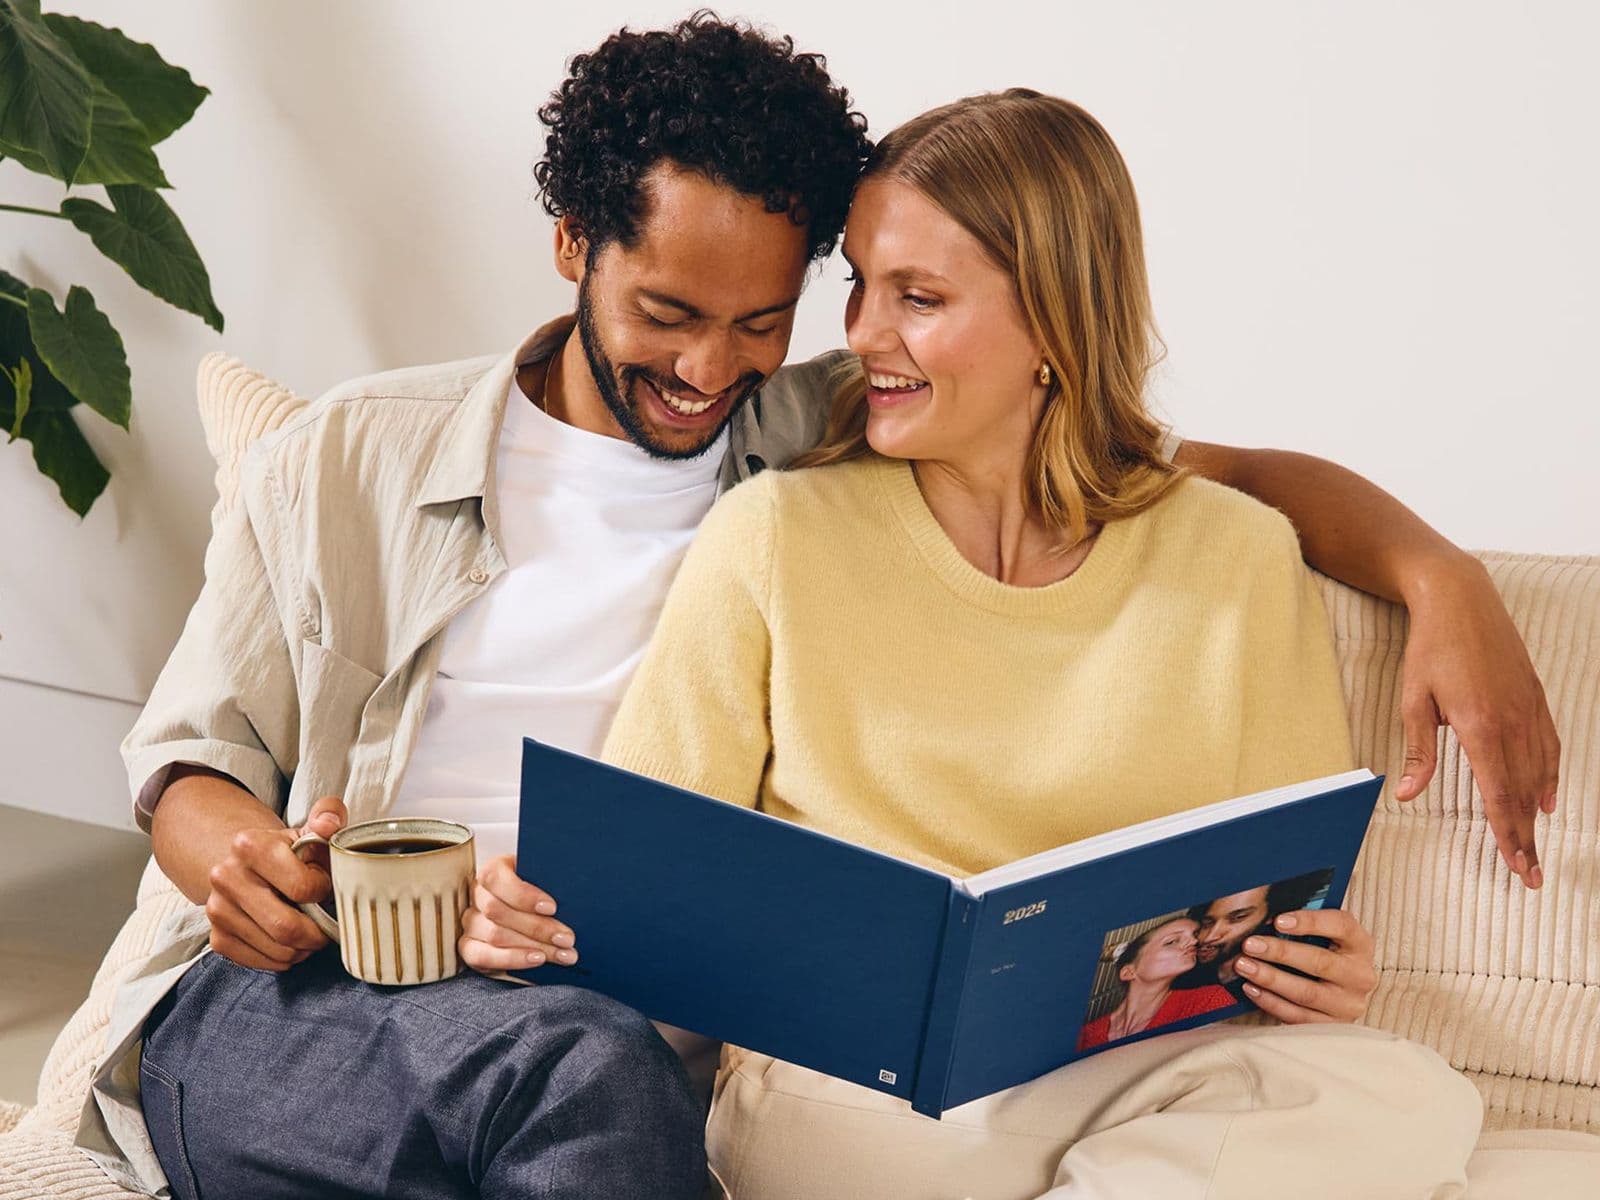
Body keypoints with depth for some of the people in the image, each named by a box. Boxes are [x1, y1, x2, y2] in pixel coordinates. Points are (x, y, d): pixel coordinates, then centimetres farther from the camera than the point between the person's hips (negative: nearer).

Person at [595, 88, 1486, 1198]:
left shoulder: (1239, 562, 7)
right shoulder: (774, 538, 3)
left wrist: (1305, 971, -13)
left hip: (1141, 1077, 3)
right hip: (845, 1093, -2)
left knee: (1408, 1097, -29)